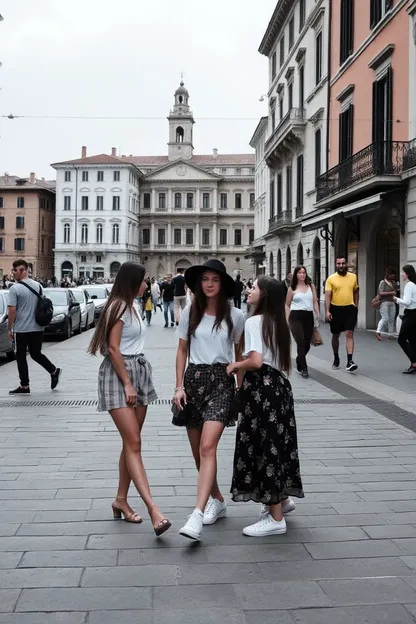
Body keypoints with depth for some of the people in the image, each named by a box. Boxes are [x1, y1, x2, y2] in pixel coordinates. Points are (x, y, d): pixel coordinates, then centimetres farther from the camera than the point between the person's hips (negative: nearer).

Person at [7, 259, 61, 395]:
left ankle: (24, 386, 8)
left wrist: (9, 329, -7)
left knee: (21, 357, 5)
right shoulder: (38, 285, 5)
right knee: (36, 354, 19)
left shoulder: (14, 289, -13)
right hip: (37, 328, 6)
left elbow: (12, 310, -16)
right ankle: (54, 371, 8)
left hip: (21, 329, -5)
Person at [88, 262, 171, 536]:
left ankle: (121, 500, 20)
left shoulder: (133, 306, 17)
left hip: (139, 371, 9)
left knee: (131, 442, 9)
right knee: (134, 443, -13)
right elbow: (113, 349, -16)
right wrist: (127, 384, -17)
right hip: (118, 374, -9)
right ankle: (153, 508, -19)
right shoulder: (118, 307, -10)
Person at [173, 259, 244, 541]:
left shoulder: (235, 316, 1)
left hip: (221, 380, -3)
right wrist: (179, 386, 1)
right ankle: (218, 501, 31)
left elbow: (240, 354, 9)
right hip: (194, 379, 3)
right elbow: (182, 351, 9)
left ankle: (197, 515, -22)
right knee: (198, 451, 10)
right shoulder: (189, 313, 5)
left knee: (208, 447, -18)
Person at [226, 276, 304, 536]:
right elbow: (282, 361, 13)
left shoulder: (254, 321, -13)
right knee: (276, 443, 20)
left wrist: (234, 366, -5)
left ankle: (276, 518, 6)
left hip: (261, 388, -9)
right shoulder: (279, 322, 13)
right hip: (279, 384, 9)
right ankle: (282, 499, 35)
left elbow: (256, 361, -23)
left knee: (263, 446, -1)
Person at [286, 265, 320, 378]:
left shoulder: (311, 286, 10)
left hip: (309, 316, 3)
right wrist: (287, 319, 1)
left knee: (307, 345, 8)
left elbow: (315, 302, 9)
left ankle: (299, 361, 36)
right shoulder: (292, 289, 4)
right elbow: (287, 305, 9)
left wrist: (318, 316, 1)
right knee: (301, 343, -10)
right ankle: (304, 368, -2)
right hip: (296, 317, -3)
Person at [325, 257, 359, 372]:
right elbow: (327, 295, -9)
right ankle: (336, 359, 31)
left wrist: (356, 306, 7)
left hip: (349, 309, 0)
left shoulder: (353, 277, 3)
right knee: (335, 335, 13)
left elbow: (356, 292, 15)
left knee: (349, 334, -10)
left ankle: (350, 361, -15)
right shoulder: (331, 278, -5)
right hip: (336, 309, 0)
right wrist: (327, 311, -17)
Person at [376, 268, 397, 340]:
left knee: (392, 319, 4)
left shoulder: (394, 283, 12)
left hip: (392, 303, 6)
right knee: (385, 318, -13)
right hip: (384, 302, -6)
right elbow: (381, 293, -12)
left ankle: (391, 334, 10)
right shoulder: (383, 282, -4)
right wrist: (391, 293, -17)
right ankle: (378, 332, -10)